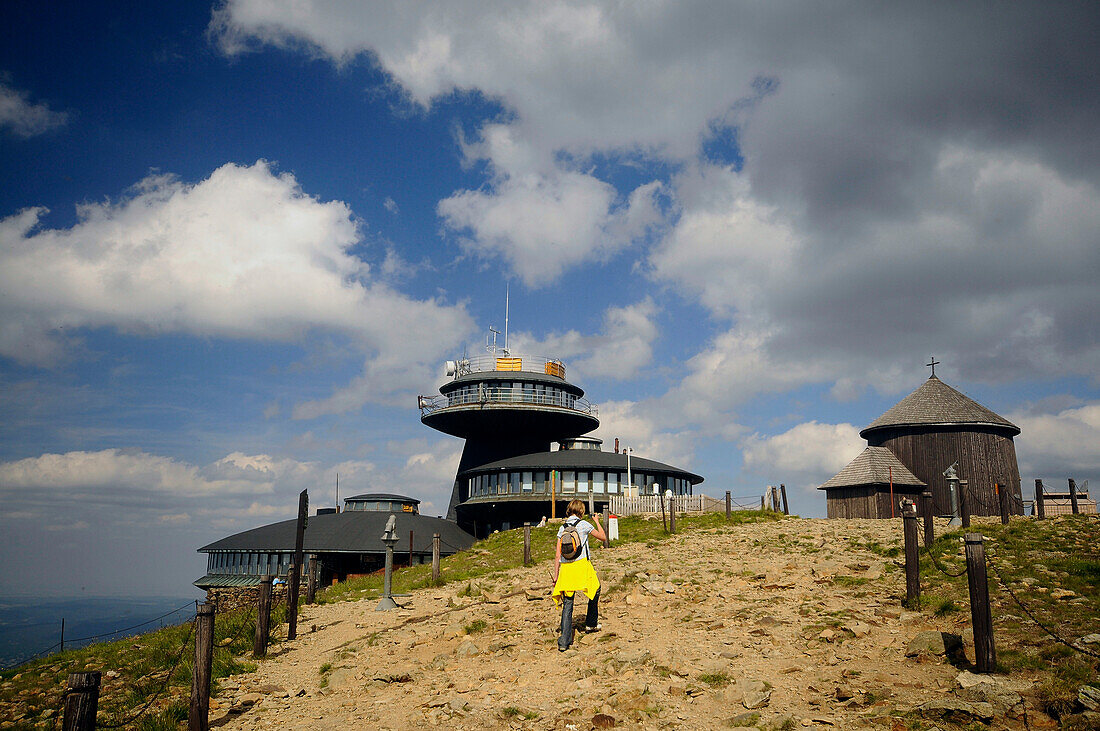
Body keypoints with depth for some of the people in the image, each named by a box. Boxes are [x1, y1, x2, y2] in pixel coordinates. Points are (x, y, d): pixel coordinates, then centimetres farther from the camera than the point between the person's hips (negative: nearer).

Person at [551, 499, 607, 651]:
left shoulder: (562, 528, 11)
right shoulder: (584, 524, 0)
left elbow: (557, 555, 9)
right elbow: (603, 537, 13)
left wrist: (556, 575, 13)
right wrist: (597, 522, 27)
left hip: (565, 567, 4)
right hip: (581, 565, -4)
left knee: (567, 603, 4)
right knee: (595, 590, 23)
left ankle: (564, 641, -2)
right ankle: (591, 624, 32)